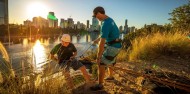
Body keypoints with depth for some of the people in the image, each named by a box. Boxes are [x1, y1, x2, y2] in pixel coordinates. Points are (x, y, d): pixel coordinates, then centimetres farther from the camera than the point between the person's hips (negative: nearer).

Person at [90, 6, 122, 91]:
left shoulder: (105, 24, -25)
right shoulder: (109, 19, 6)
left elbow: (102, 42, -27)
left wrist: (98, 57, -23)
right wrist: (98, 39, 27)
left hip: (113, 47, -10)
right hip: (115, 45, 10)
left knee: (101, 64, -6)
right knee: (110, 61, 27)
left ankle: (100, 85, 4)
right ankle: (110, 76, 47)